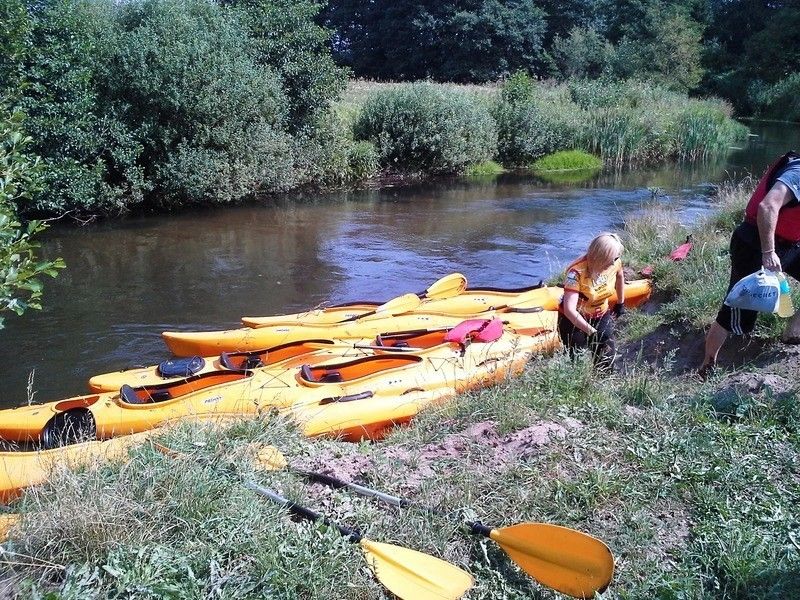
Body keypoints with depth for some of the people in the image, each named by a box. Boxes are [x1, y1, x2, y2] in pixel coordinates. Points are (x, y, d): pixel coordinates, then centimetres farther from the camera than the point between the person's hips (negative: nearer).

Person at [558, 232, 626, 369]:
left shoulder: (615, 263, -15)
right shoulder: (577, 273, -31)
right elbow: (569, 310, -37)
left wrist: (621, 303, 18)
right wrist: (591, 331, -36)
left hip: (601, 316, 5)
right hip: (574, 319, -4)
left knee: (607, 362, 2)